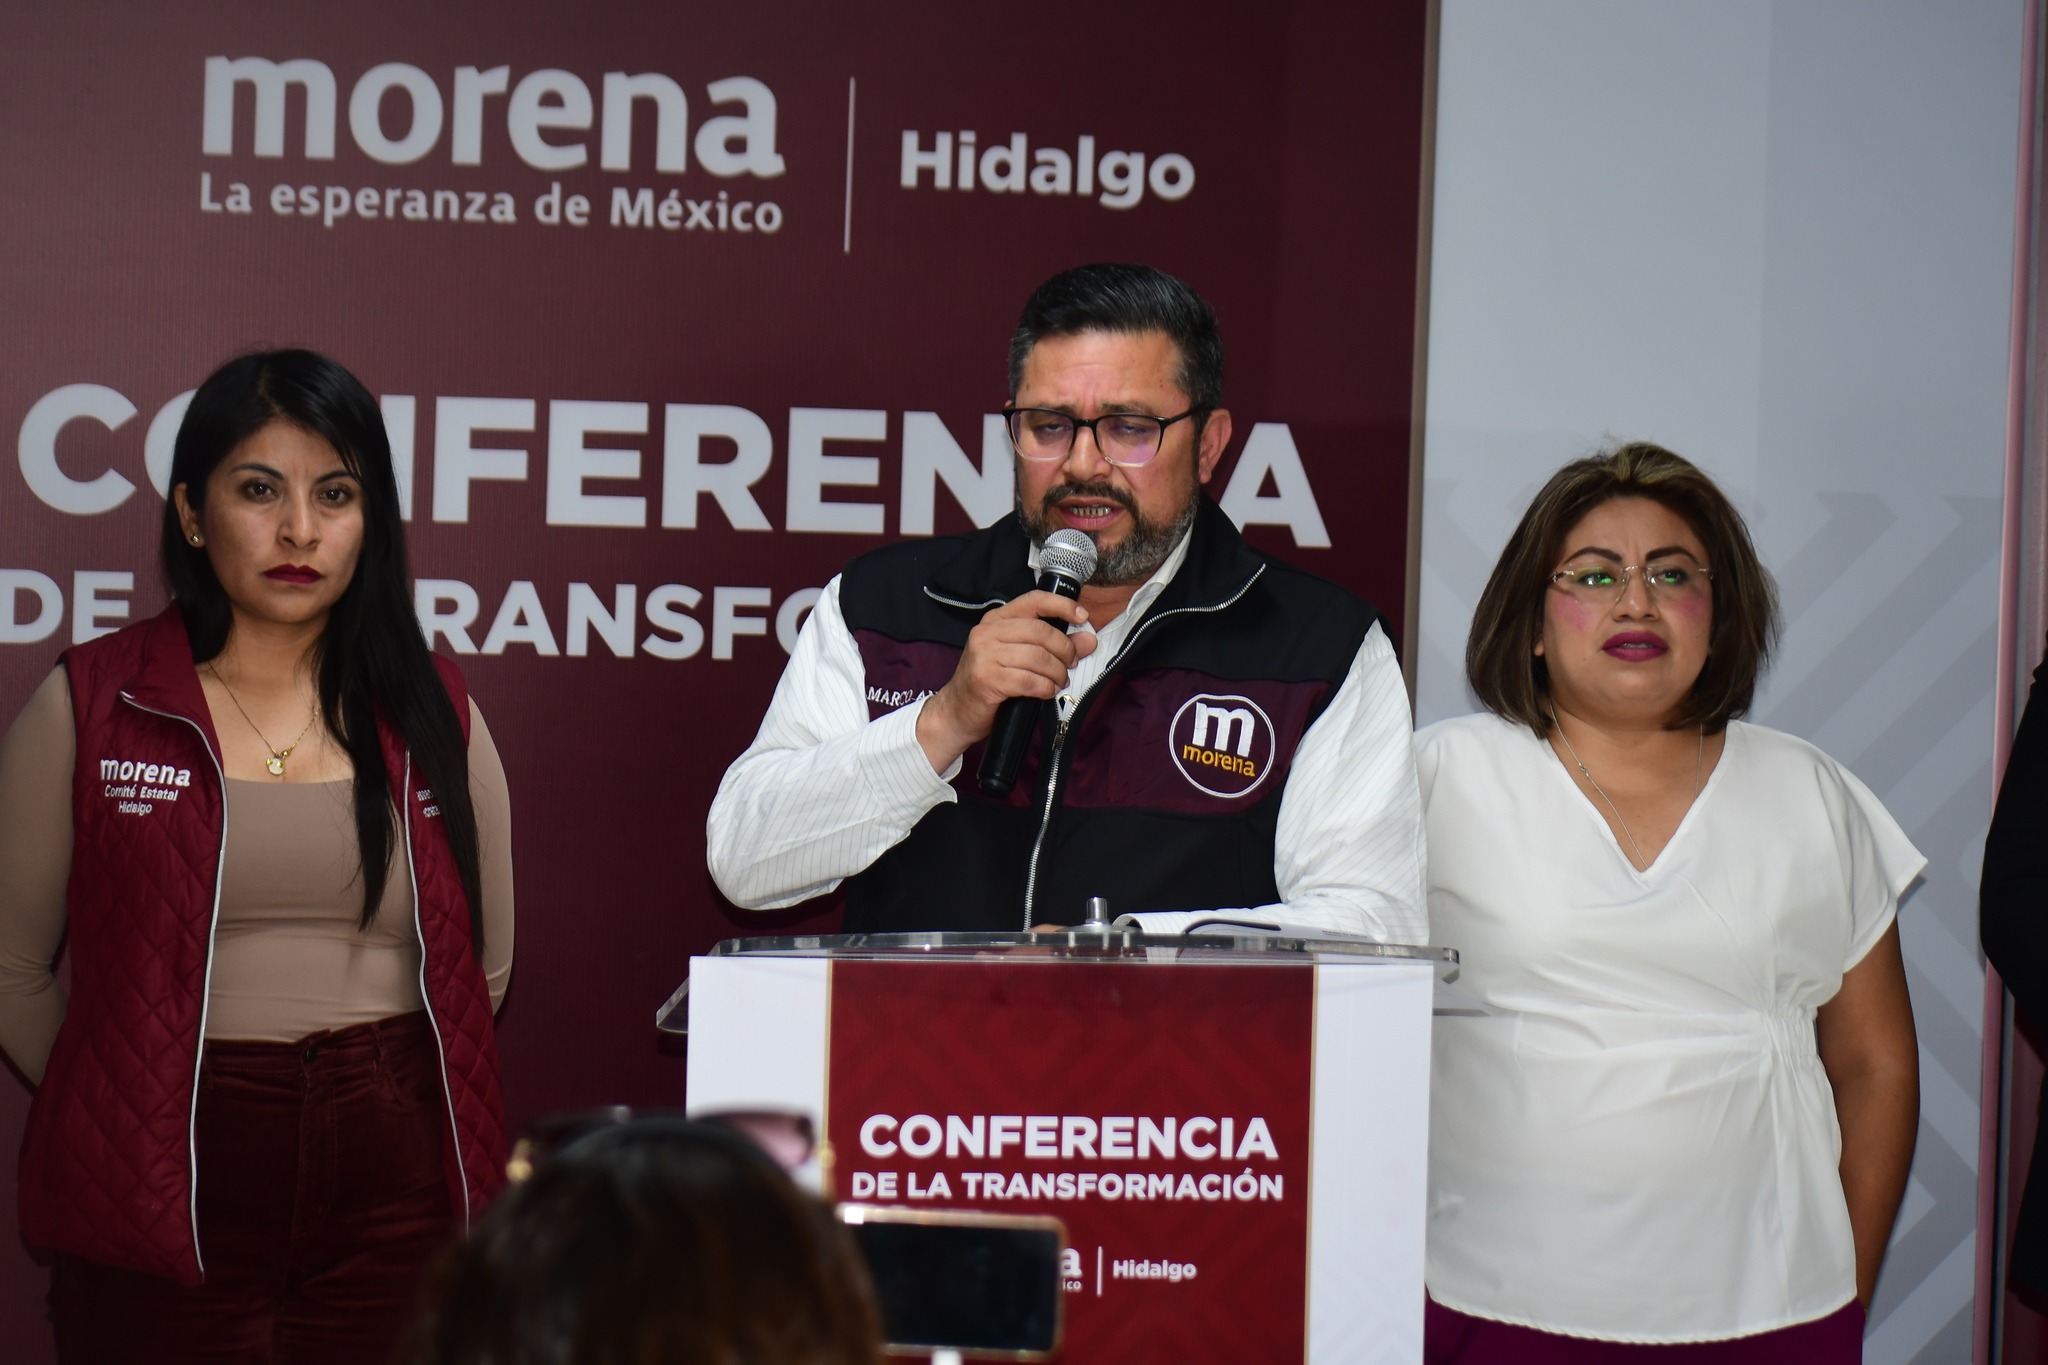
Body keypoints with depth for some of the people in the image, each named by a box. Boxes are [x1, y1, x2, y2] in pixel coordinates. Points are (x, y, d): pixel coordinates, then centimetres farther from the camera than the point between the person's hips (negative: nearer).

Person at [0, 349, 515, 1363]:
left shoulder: (432, 715, 9)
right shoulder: (88, 708, 2)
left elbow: (484, 965, 16)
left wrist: (365, 1087, 9)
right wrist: (130, 1106, 4)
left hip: (395, 1194, 2)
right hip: (168, 1196, -2)